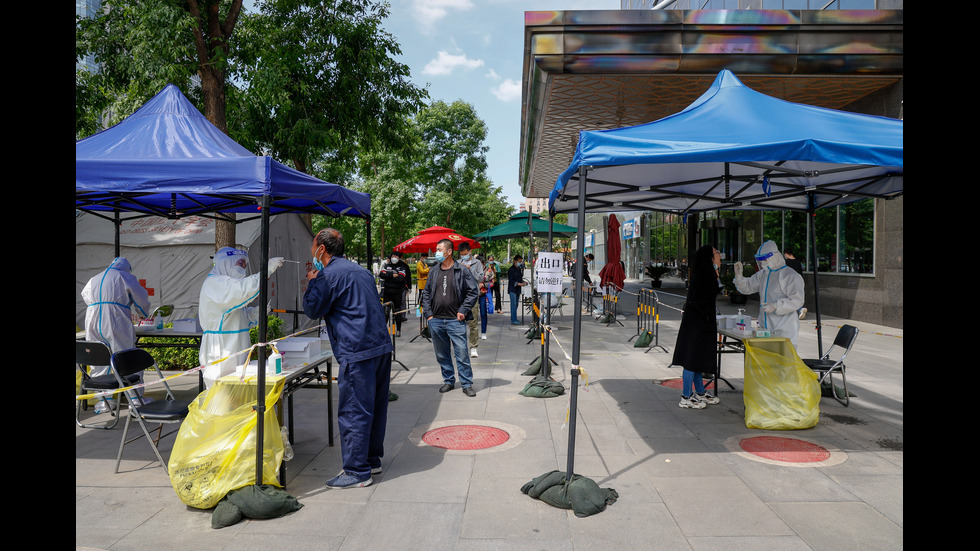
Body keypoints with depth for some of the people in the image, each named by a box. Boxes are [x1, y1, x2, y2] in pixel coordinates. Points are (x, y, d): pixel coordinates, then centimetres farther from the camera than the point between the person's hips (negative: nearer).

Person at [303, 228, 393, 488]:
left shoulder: (330, 275, -8)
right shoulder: (360, 270, 20)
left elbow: (313, 309, -3)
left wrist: (312, 282, 12)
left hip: (357, 352, -9)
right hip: (382, 345, 9)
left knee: (353, 411, -3)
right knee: (374, 407, 16)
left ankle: (357, 471, 2)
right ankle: (372, 459, 27)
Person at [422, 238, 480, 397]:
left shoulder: (462, 270, -3)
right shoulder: (434, 271, 11)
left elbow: (473, 291, -2)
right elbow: (426, 293, 15)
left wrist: (463, 311, -8)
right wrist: (428, 314, 5)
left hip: (455, 320, -5)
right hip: (435, 321, 5)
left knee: (461, 353, -6)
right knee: (442, 355, 12)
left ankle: (466, 384, 4)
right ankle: (448, 381, 26)